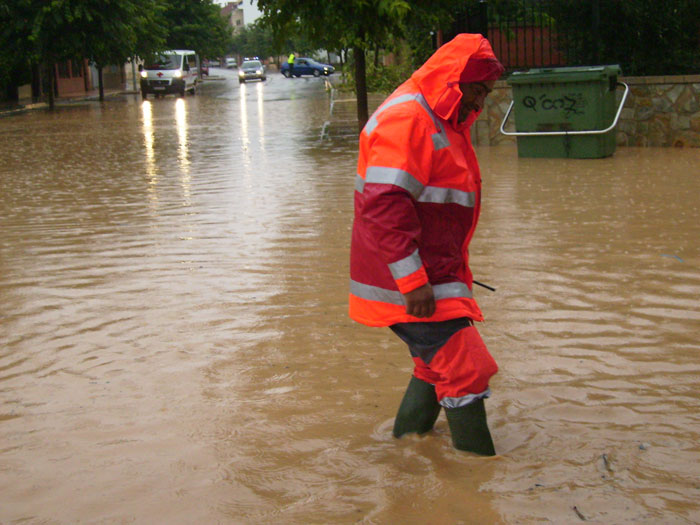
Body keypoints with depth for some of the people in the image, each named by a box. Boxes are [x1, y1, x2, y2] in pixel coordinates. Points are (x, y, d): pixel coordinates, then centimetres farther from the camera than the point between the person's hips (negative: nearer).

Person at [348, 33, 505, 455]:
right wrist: (413, 280, -27)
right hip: (408, 283, -11)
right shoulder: (405, 119, -17)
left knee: (438, 365, 21)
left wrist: (452, 272, 28)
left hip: (430, 275, 11)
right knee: (467, 370, -9)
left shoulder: (441, 122, 18)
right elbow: (385, 204, -26)